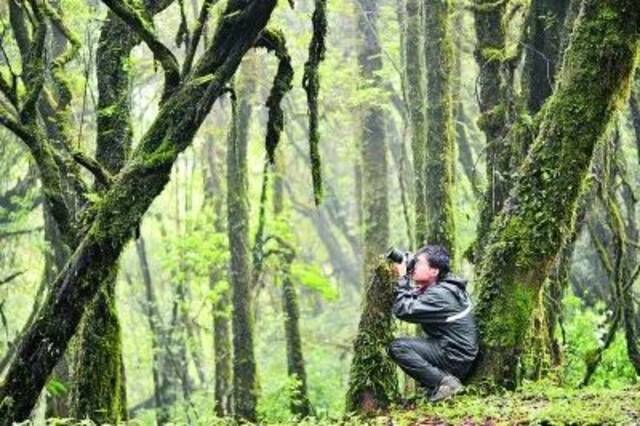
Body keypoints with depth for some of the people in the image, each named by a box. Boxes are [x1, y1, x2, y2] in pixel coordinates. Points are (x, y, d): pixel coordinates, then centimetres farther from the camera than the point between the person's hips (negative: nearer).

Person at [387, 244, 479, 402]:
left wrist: (403, 278, -14)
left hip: (455, 358, -10)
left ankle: (443, 382, -17)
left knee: (397, 347, -17)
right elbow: (410, 302, 14)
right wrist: (403, 280, 1)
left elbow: (402, 310, -23)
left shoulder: (440, 294, -21)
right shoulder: (436, 287, 10)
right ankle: (443, 378, 11)